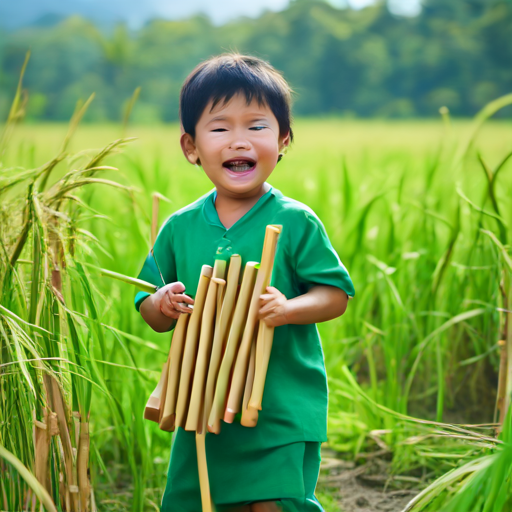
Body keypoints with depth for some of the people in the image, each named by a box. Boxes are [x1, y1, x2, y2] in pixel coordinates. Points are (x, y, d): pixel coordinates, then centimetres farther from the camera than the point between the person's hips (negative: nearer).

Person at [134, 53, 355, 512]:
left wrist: (289, 309, -22)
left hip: (284, 411, -4)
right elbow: (151, 315, 10)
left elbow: (335, 296, -5)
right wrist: (162, 305, -12)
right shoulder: (179, 228, 3)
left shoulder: (295, 223, -7)